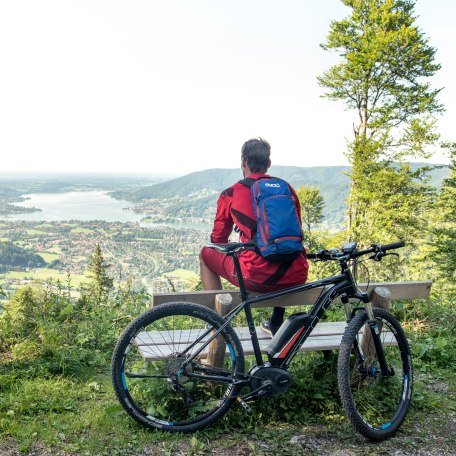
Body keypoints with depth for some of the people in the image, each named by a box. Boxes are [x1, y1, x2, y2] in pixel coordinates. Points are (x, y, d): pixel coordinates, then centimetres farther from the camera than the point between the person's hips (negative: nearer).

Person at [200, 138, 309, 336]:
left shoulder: (230, 194, 3)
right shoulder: (287, 189, 12)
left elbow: (218, 240, 12)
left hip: (256, 278, -4)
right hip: (296, 278, 4)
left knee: (206, 254, 21)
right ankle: (276, 323, 43)